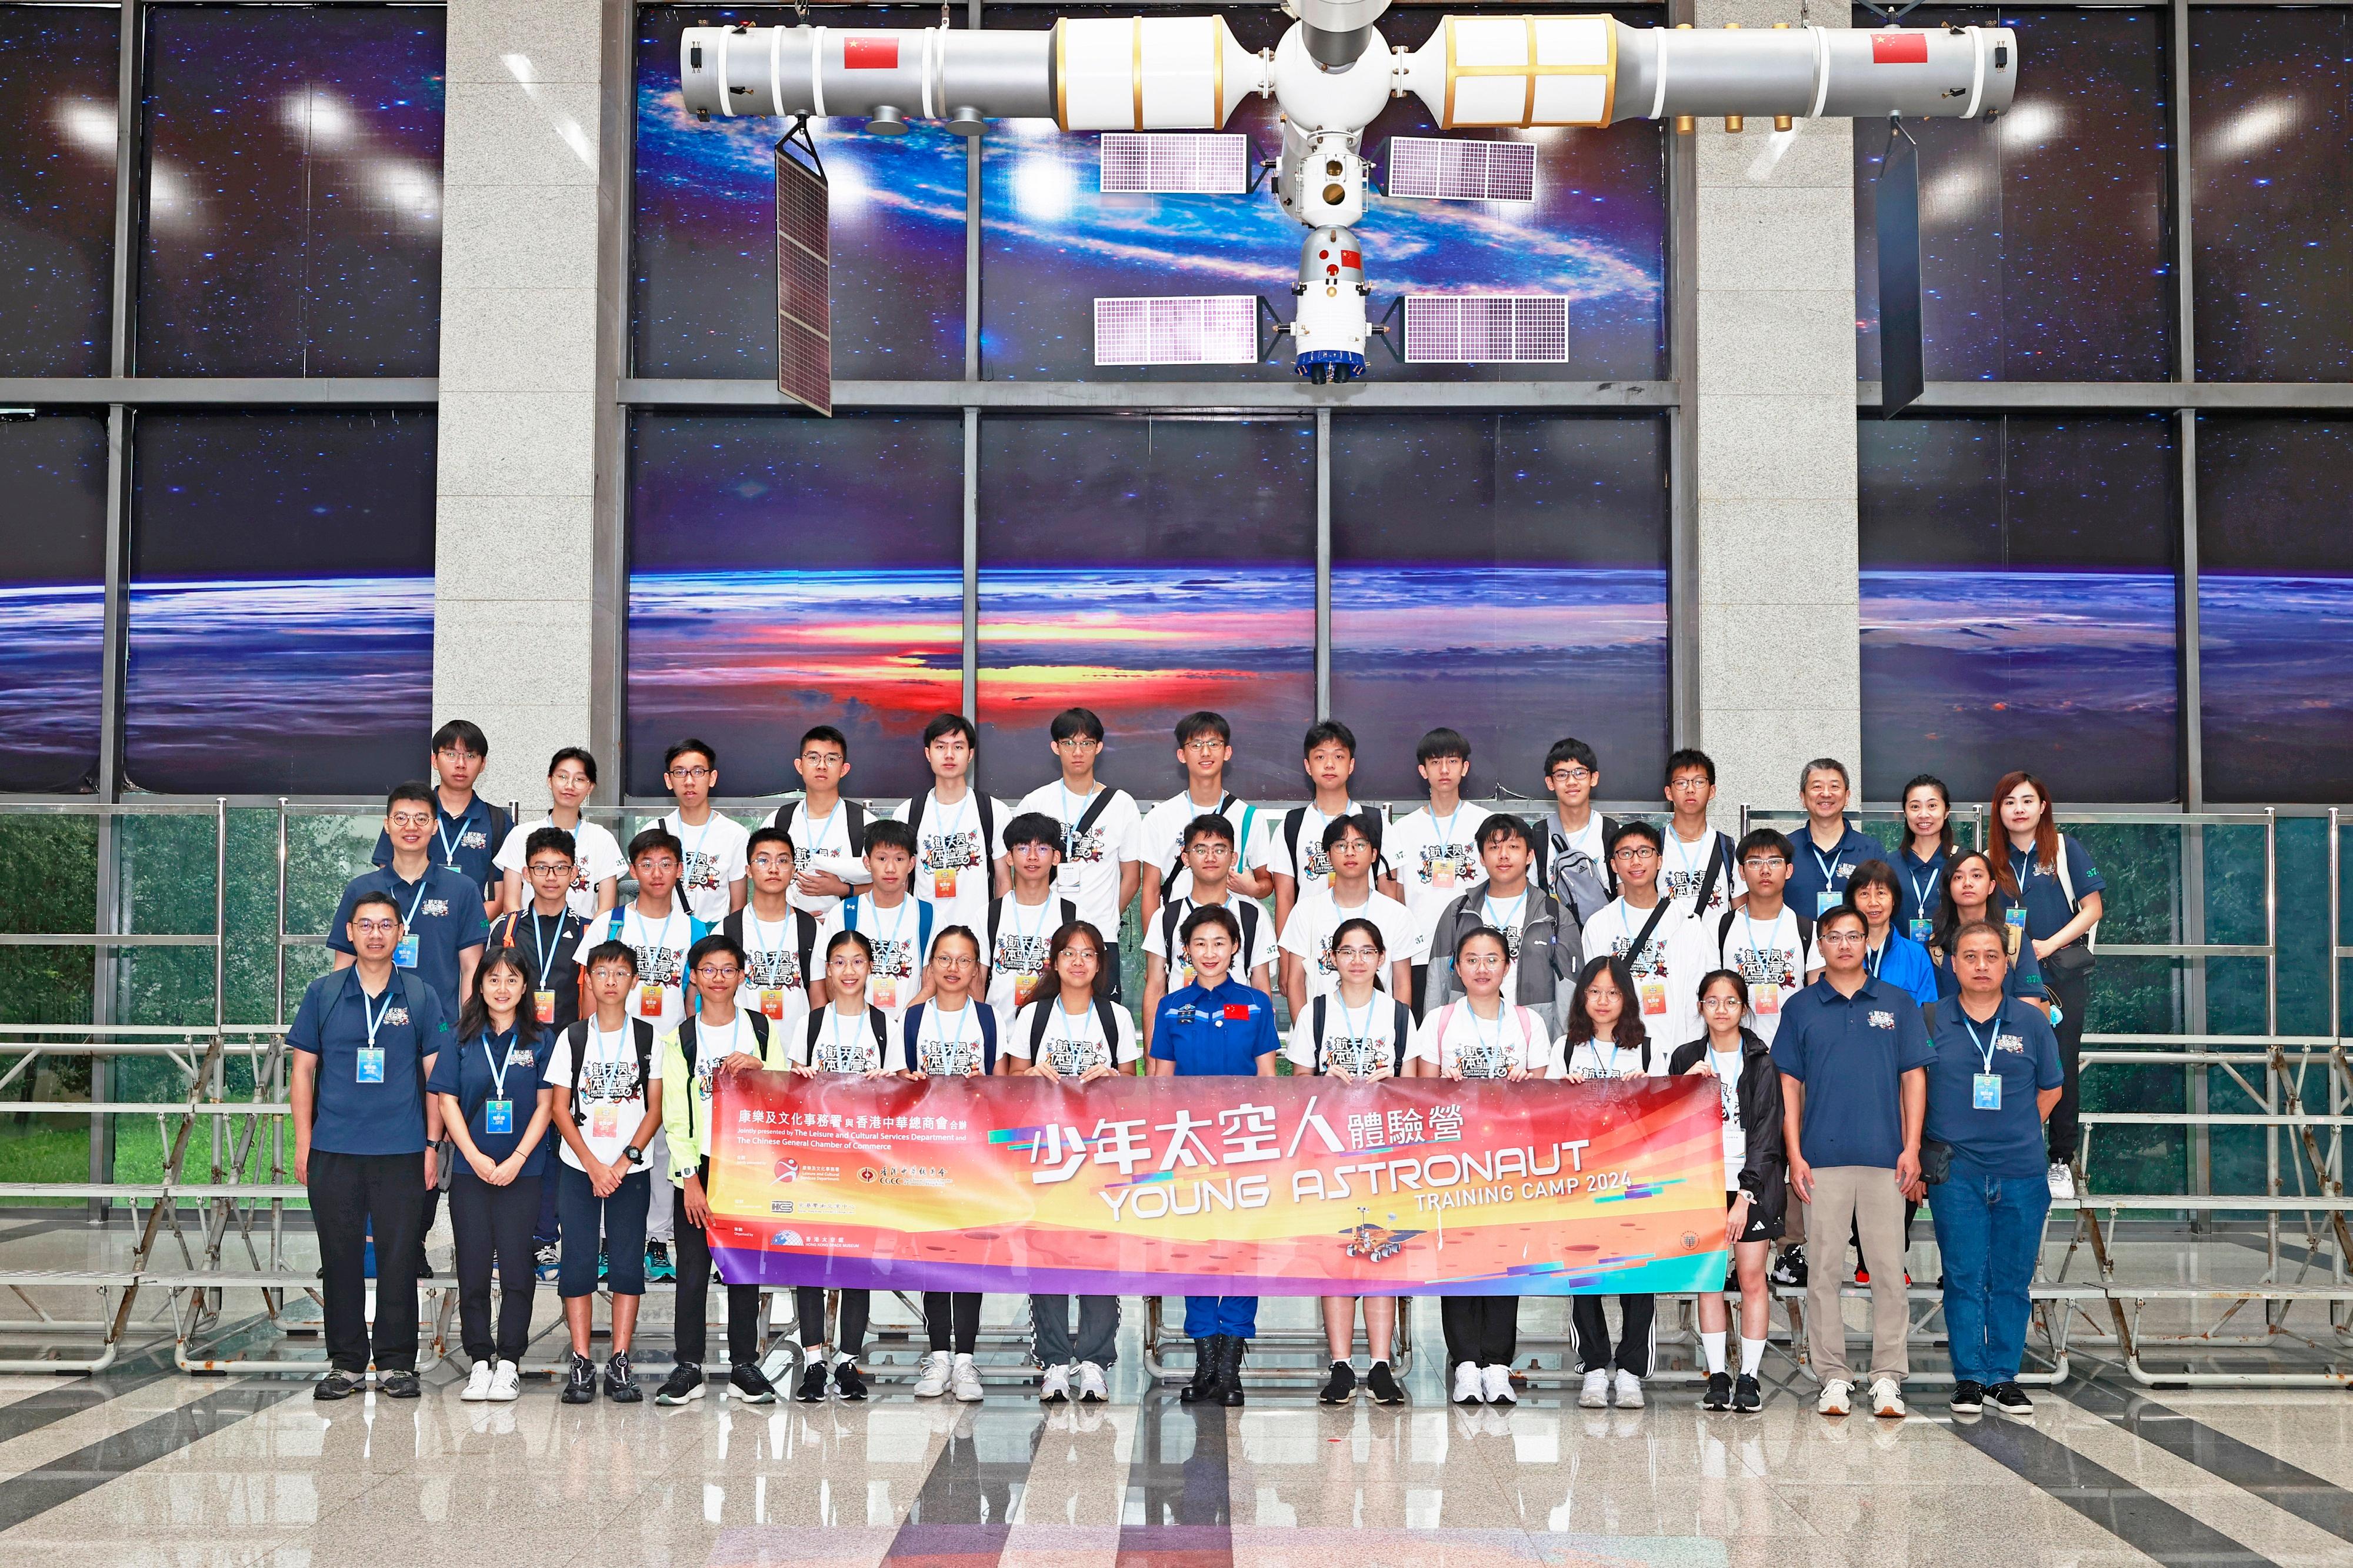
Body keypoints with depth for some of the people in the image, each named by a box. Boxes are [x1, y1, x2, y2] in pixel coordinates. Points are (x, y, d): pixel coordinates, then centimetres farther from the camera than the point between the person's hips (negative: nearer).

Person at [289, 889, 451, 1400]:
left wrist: (433, 1146, 1)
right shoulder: (323, 993, 6)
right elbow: (303, 1069, 9)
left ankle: (396, 1364, 11)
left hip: (402, 1151, -1)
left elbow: (435, 1075, 7)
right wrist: (303, 1143, 3)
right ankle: (345, 1363, 15)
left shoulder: (421, 997, 5)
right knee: (340, 1258, 5)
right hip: (334, 1150, 1)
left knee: (400, 1258, 1)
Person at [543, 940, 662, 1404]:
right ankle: (580, 1365, 2)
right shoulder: (571, 1039, 3)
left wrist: (625, 1160, -10)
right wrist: (594, 1166, -8)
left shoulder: (649, 1038, 4)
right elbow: (560, 1109, 1)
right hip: (578, 1169, 0)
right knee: (578, 1262, -2)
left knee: (628, 1262, -1)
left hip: (631, 1170, 0)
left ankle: (620, 1363, 4)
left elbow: (655, 1108, 1)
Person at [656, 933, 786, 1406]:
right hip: (698, 1166, -1)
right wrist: (691, 1179, -8)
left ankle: (744, 1366, 11)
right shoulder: (680, 1038, 3)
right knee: (692, 1271, -2)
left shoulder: (763, 1030, 7)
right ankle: (688, 1367, 5)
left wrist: (757, 1067, -14)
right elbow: (675, 1115, -1)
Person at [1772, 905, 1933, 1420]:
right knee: (1824, 1271, 2)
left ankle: (1888, 1377, 6)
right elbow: (1789, 1085, 7)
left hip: (1884, 1158, 0)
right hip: (1823, 1159, 0)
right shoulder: (1801, 1008, 8)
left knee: (1888, 1269, 0)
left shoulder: (1897, 1004, 9)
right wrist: (1794, 1155, -1)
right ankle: (1832, 1377, 9)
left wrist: (1912, 1148, -1)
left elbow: (1914, 1078, 8)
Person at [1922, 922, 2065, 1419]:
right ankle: (1969, 1377, 7)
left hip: (2022, 1174, 1)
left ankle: (2005, 1377, 14)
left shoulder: (2031, 1023, 6)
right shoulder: (1931, 1021, 2)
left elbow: (2051, 1089, 17)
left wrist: (2016, 1133, 9)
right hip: (1957, 1173, -1)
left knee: (2012, 1281, 5)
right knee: (1964, 1279, -1)